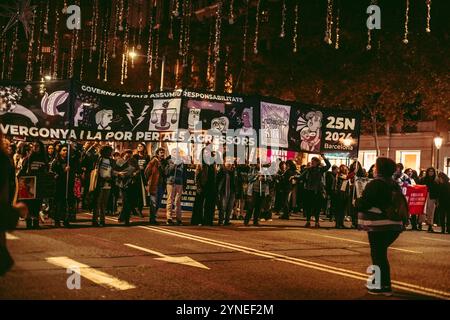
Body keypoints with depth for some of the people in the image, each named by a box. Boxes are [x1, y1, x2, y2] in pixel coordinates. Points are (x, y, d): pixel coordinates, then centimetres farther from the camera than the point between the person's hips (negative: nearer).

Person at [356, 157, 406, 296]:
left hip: (379, 226, -8)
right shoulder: (395, 185, 12)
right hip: (395, 226, 8)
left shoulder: (374, 184, -13)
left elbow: (362, 205, -16)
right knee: (381, 254, 19)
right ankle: (384, 284, 25)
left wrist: (357, 202, 4)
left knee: (378, 255, 3)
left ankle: (383, 286, 7)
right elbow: (403, 204, 17)